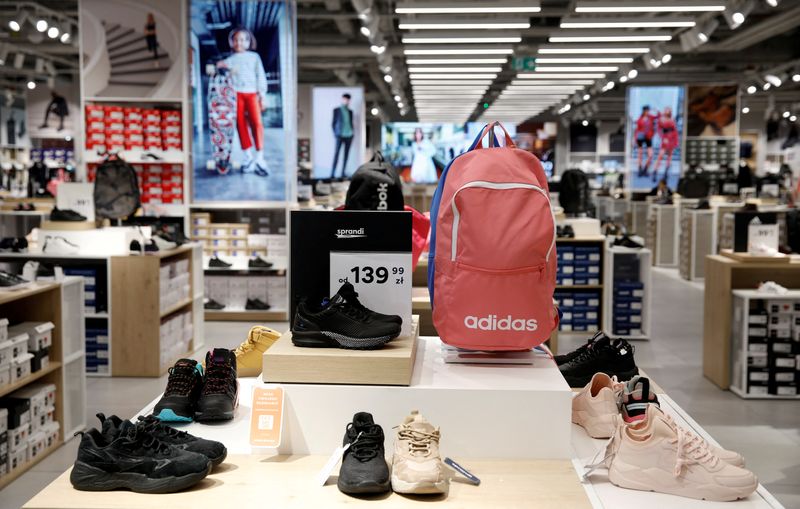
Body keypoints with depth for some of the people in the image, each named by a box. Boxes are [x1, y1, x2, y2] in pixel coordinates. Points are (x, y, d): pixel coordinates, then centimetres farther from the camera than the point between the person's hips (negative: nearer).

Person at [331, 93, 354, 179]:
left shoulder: (350, 111, 15)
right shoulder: (336, 110, 4)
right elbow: (333, 123, 3)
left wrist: (352, 132, 8)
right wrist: (335, 133, -6)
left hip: (349, 135, 5)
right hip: (340, 135, -4)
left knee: (346, 154, 3)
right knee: (336, 153, -11)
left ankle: (343, 172, 6)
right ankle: (332, 173, -12)